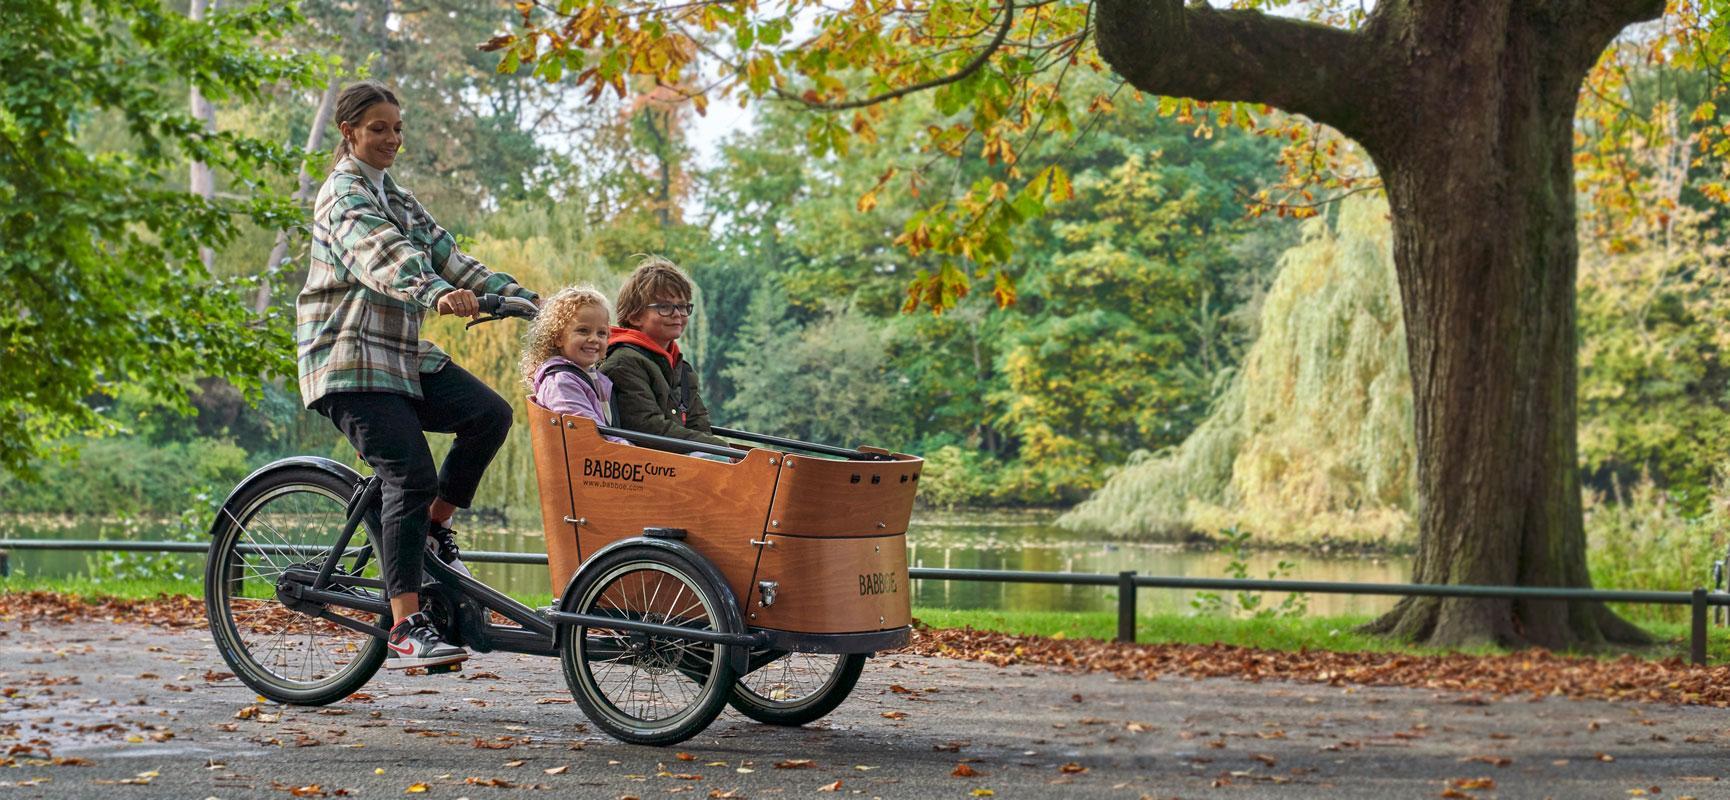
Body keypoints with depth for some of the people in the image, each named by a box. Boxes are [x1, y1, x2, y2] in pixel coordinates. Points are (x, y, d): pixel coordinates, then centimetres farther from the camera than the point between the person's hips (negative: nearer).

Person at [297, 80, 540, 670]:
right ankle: (406, 630, -19)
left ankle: (434, 528, 5)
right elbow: (379, 256, -27)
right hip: (353, 361, -8)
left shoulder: (397, 199, 21)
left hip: (404, 357, 8)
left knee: (489, 413, -15)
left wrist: (520, 296, 4)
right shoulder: (345, 194, -7)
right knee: (411, 477, -19)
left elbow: (446, 255, 17)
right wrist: (437, 294, -46)